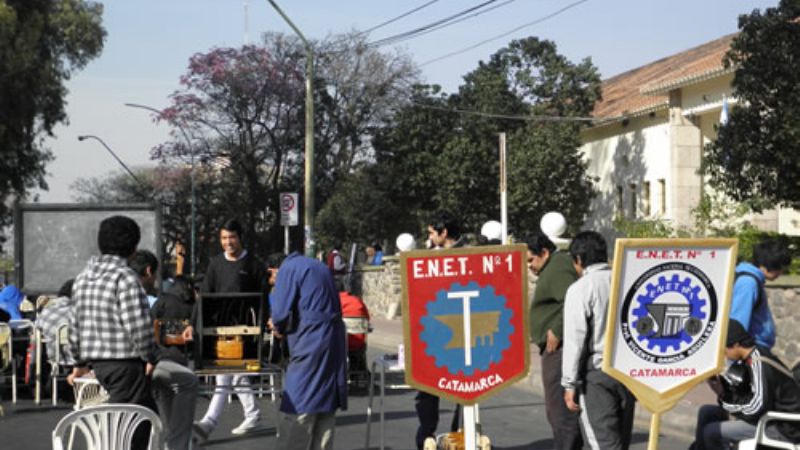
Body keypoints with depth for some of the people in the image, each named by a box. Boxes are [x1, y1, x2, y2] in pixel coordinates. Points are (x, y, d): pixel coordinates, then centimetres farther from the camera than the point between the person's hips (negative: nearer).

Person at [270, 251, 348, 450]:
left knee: (299, 410, -5)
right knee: (326, 407, 10)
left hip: (310, 346, -8)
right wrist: (284, 326, 18)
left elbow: (280, 312, -9)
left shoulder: (289, 267, -3)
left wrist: (279, 328, 12)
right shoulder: (321, 268, 20)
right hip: (333, 343, 8)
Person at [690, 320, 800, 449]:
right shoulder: (748, 360, 6)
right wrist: (723, 391, -8)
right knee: (706, 412, 11)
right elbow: (744, 397, 10)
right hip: (770, 418, 10)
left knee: (711, 432, -13)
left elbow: (757, 408, -28)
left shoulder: (759, 363, -23)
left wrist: (729, 407, -11)